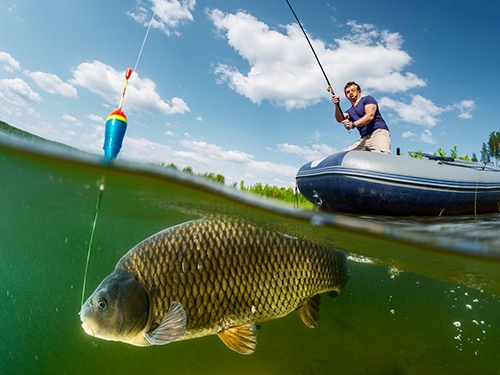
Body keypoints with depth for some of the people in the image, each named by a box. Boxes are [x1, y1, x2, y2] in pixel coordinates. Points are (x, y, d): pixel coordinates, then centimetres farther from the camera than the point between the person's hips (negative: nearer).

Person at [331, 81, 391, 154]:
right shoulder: (350, 111, 26)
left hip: (378, 132, -6)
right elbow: (340, 119, 3)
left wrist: (353, 124, -22)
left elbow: (370, 116, -8)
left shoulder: (367, 99, 11)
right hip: (364, 138, 6)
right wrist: (337, 105, -13)